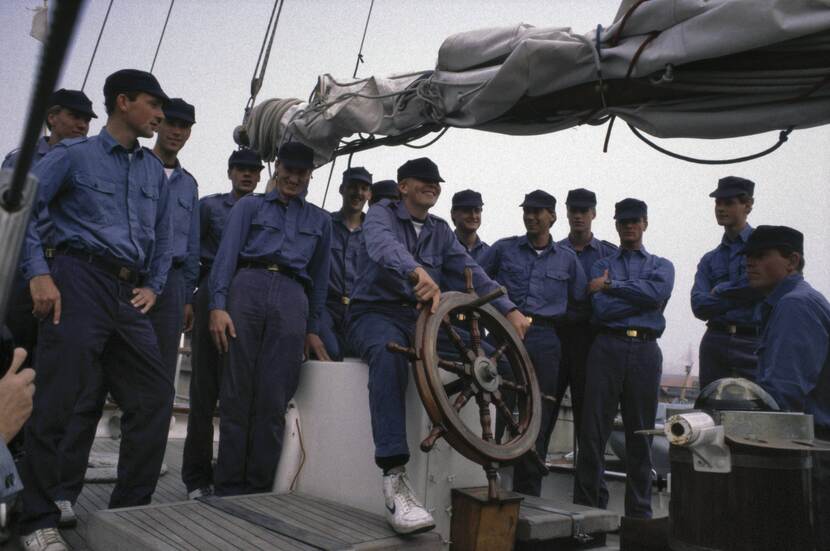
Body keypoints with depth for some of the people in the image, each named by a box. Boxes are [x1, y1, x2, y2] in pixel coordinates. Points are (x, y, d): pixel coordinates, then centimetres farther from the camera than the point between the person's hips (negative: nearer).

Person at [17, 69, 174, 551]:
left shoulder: (155, 171, 18)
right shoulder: (75, 155, 4)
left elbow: (163, 237, 22)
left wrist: (153, 287, 10)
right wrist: (39, 273, -11)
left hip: (129, 293, 6)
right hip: (81, 281, -5)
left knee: (155, 396, 1)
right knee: (57, 399, -4)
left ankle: (131, 510, 13)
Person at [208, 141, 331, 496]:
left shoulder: (320, 220, 25)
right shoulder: (249, 206, 18)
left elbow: (320, 277, 23)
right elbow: (227, 254, 5)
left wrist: (313, 329, 17)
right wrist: (218, 305, -10)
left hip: (292, 298, 1)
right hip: (247, 288, -1)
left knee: (273, 400, -4)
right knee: (237, 394, -5)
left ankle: (258, 490, 4)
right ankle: (228, 489, 4)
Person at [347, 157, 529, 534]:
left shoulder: (441, 231, 17)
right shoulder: (381, 214, 1)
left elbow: (472, 272, 6)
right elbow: (384, 244, -24)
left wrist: (509, 310, -9)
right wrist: (417, 271, -45)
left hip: (420, 317, 6)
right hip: (376, 312, -5)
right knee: (390, 353, -39)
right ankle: (394, 478, -43)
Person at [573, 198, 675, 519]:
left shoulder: (661, 265, 17)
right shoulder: (601, 266, 15)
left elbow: (658, 292, -8)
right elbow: (601, 310, -2)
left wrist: (611, 285, -6)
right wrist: (643, 298, -3)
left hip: (646, 351, 1)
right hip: (607, 348, 0)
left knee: (641, 434, 7)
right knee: (593, 432, -3)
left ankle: (639, 513, 18)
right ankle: (587, 508, 6)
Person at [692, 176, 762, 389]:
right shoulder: (709, 260, 15)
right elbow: (699, 306, 2)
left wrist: (721, 291, -2)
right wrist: (742, 295, -8)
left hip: (753, 343, -4)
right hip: (715, 344, 4)